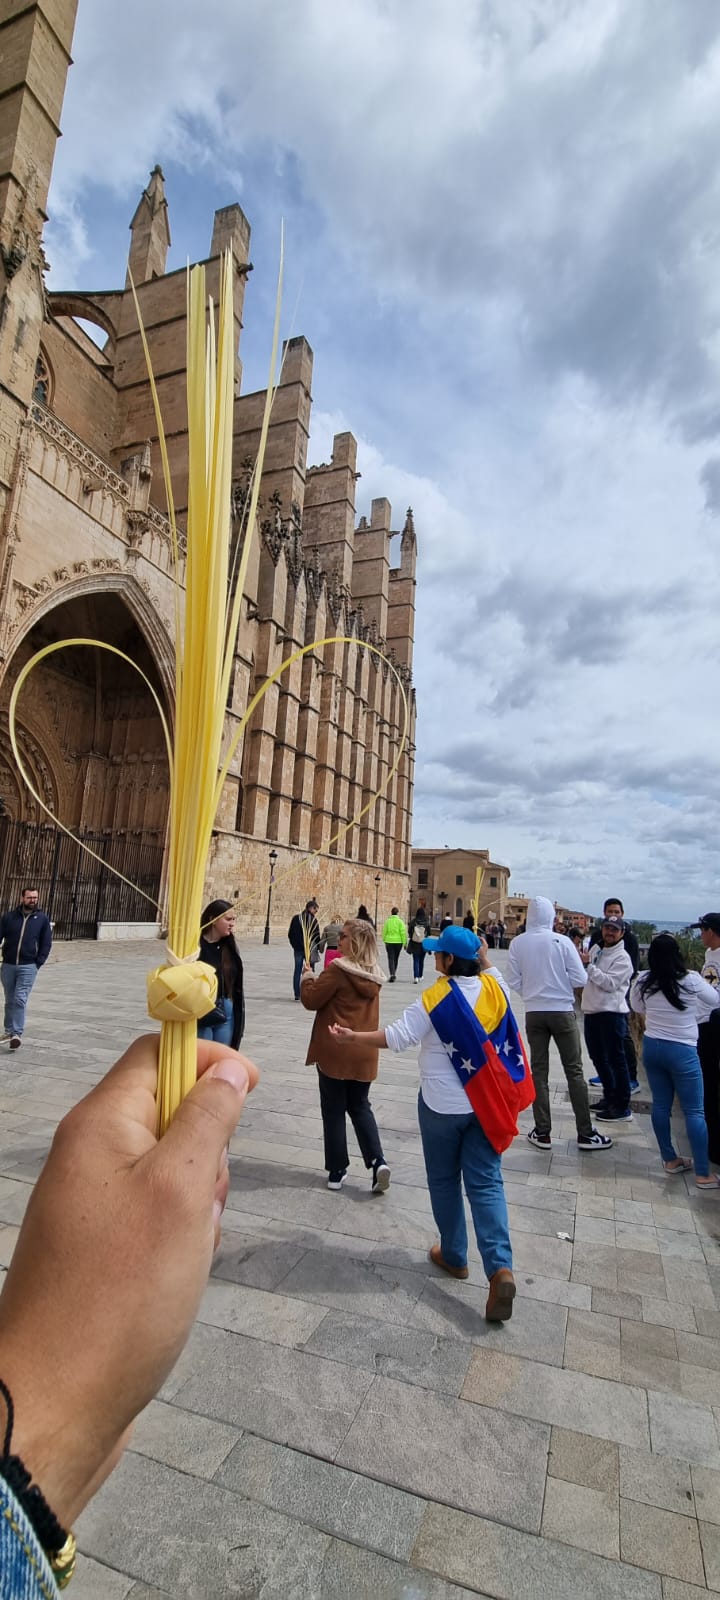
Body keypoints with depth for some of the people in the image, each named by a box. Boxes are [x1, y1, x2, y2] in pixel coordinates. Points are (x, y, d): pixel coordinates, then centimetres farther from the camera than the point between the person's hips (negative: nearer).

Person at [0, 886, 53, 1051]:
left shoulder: (42, 919, 0)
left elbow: (46, 943, 3)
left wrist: (38, 963, -4)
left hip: (28, 967, -2)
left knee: (20, 1000, -10)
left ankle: (17, 1034, -7)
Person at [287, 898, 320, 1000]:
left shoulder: (296, 918, 6)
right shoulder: (313, 920, -10)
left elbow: (290, 934, 10)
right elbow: (317, 935, -9)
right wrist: (318, 947, 3)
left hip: (298, 949, 4)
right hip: (310, 949, -4)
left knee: (297, 970, 9)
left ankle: (297, 994, 11)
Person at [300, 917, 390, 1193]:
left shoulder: (338, 970, -17)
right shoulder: (374, 976, 3)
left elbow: (311, 1000, -10)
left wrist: (307, 977, 6)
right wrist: (319, 978, 16)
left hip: (334, 1052, -5)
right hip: (364, 1054, 5)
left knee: (334, 1111, 10)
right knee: (361, 1108, 19)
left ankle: (337, 1171, 18)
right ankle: (377, 1162, 4)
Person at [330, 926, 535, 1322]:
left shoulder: (435, 998, -19)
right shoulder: (493, 988, -5)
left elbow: (398, 1036, -18)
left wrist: (355, 1037, -9)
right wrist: (483, 959, 17)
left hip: (442, 1104, -4)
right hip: (486, 1101, 4)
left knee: (444, 1180, 17)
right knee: (486, 1184, 8)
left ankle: (453, 1255, 32)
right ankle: (500, 1267, -5)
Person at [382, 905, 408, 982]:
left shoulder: (387, 921, -2)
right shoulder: (400, 921, -6)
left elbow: (384, 932, 3)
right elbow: (403, 933, -8)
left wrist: (384, 941, 15)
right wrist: (404, 943, -2)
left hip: (389, 942, 0)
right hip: (398, 942, 0)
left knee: (391, 958, 0)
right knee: (396, 959, 17)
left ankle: (392, 974, -17)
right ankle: (394, 974, 29)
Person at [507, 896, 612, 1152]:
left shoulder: (518, 943, -7)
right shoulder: (562, 941, -12)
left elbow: (514, 982, -3)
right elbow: (580, 980, -10)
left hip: (534, 1013, 2)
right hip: (562, 1012, -1)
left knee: (539, 1071, 10)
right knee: (574, 1071, 9)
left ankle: (542, 1133, 16)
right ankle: (585, 1133, 16)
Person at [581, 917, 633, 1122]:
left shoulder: (622, 957, -10)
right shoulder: (595, 948, 12)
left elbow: (609, 983, -21)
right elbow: (586, 976, 21)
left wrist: (589, 965, -21)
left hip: (611, 1013, -8)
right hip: (591, 1011, 8)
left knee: (616, 1059, -2)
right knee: (597, 1057, 17)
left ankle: (622, 1107, 6)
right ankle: (610, 1097, 32)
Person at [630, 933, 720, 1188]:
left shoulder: (644, 982, -6)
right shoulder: (690, 980, -16)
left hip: (652, 1048, 4)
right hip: (682, 1051, -4)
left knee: (661, 1105, 14)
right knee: (694, 1111, 6)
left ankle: (670, 1160, 26)